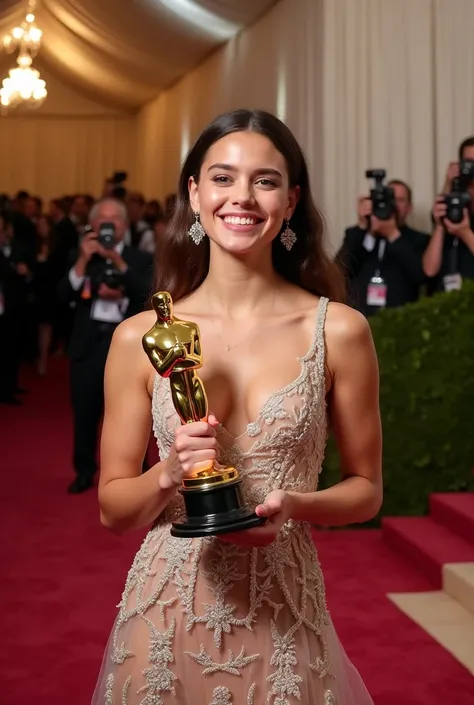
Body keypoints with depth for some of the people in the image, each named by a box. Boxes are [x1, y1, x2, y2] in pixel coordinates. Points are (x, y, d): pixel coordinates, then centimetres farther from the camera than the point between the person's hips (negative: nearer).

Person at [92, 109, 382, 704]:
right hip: (167, 616, 1)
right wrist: (168, 474, -18)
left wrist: (294, 505, -16)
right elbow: (113, 509, 1)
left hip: (283, 617, 0)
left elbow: (366, 490, 2)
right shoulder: (139, 337, -5)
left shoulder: (339, 331, -7)